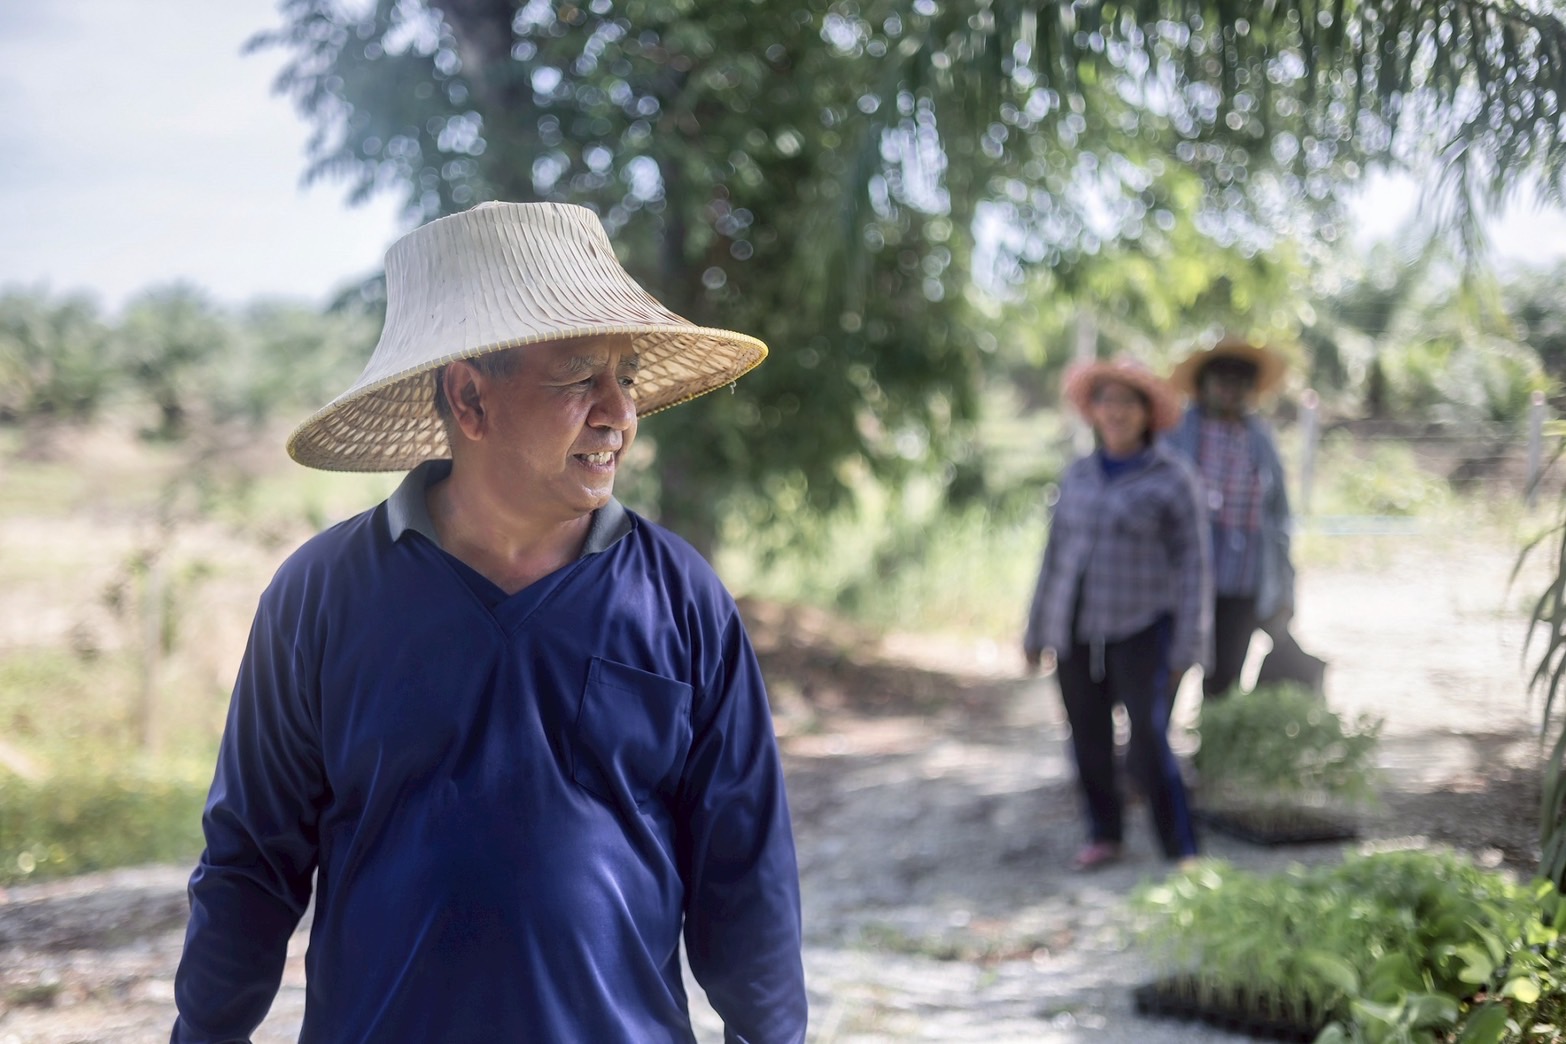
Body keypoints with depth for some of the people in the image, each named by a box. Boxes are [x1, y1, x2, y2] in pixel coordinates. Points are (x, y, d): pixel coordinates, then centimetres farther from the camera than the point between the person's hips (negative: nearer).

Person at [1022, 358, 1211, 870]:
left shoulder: (1173, 478, -7)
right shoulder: (1078, 476, 7)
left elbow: (1191, 565, -7)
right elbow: (1056, 557, 13)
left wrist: (1188, 648, -11)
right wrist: (1036, 632, 13)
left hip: (1141, 630, -5)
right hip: (1077, 630, 5)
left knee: (1149, 744, -15)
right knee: (1089, 741, 8)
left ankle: (1182, 852, -4)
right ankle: (1106, 837, 28)